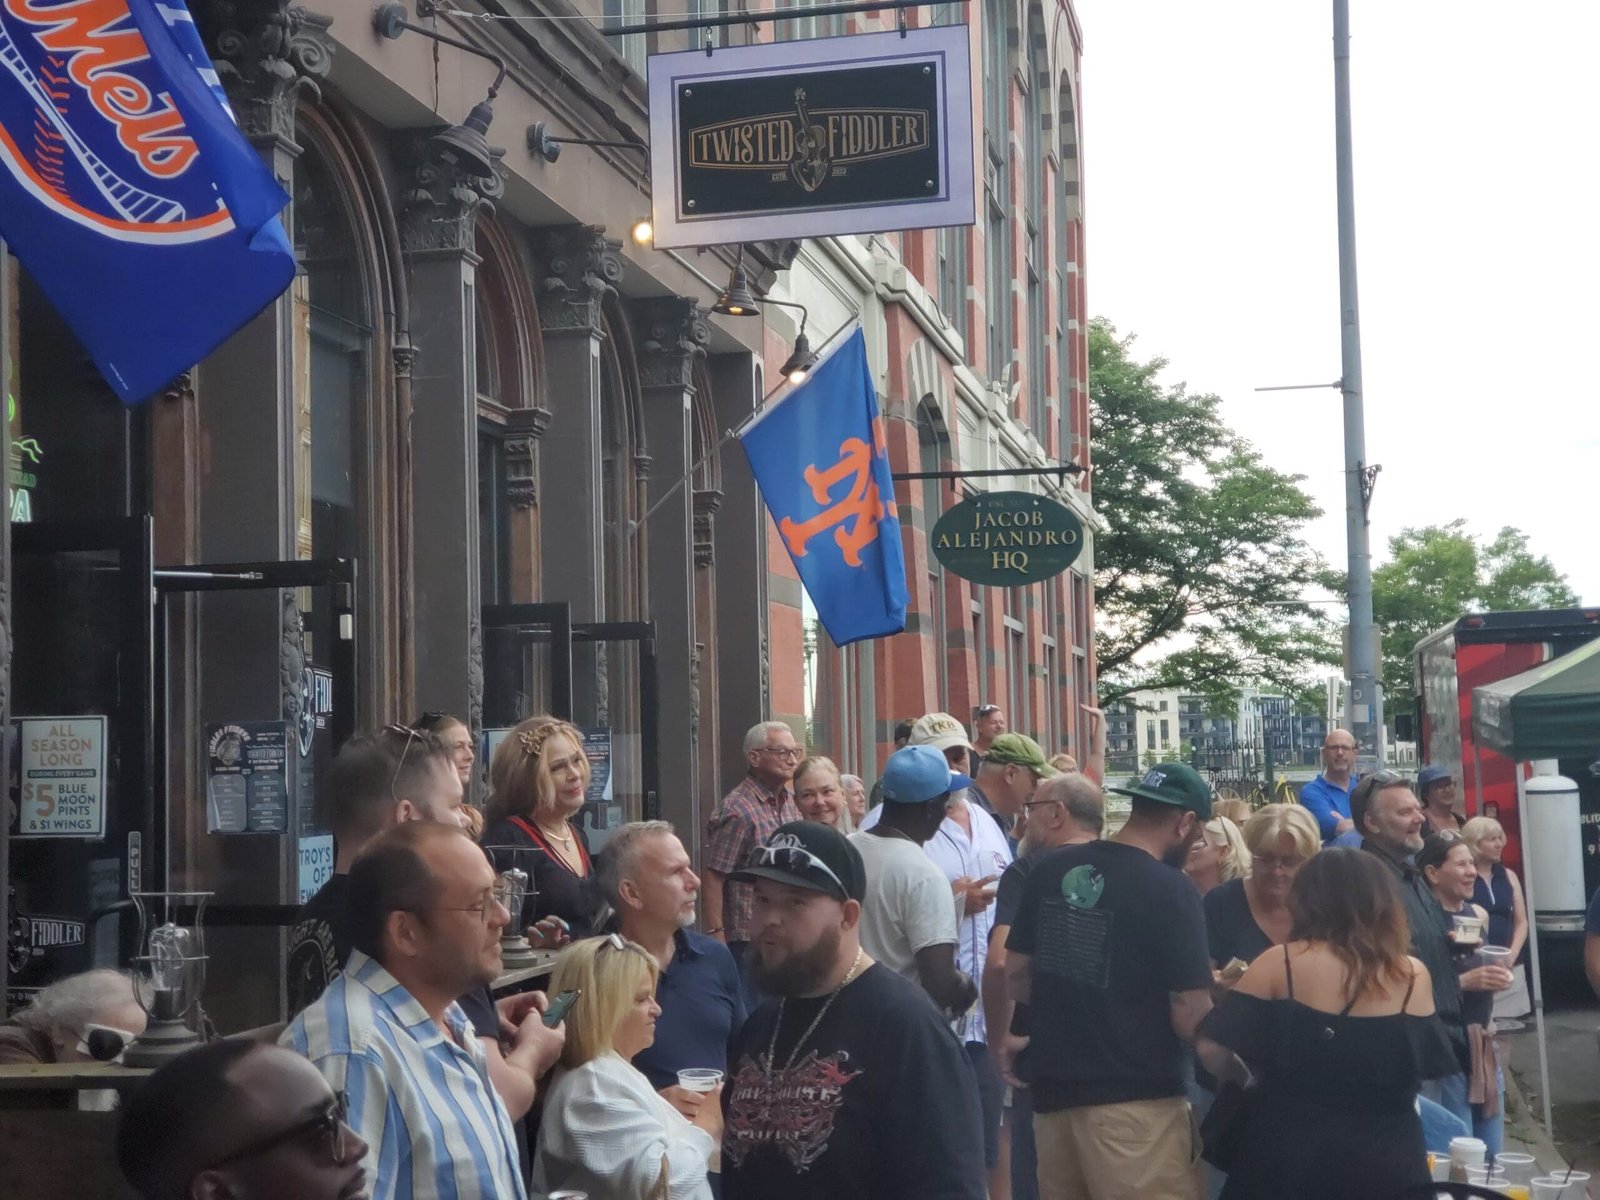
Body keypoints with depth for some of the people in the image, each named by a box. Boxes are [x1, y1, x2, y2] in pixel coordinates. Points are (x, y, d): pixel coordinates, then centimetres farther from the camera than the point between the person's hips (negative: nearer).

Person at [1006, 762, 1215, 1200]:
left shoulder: (1049, 870, 4)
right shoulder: (1172, 891, -14)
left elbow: (1015, 975, 10)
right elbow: (1190, 1021, -16)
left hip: (1053, 1091, 6)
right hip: (1136, 1103, -6)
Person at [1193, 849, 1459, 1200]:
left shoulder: (1279, 963, -8)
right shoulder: (1412, 977, -3)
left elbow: (1212, 1049, -10)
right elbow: (1429, 1068, 6)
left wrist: (1252, 1079, 8)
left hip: (1287, 1155, -1)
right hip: (1386, 1161, 1)